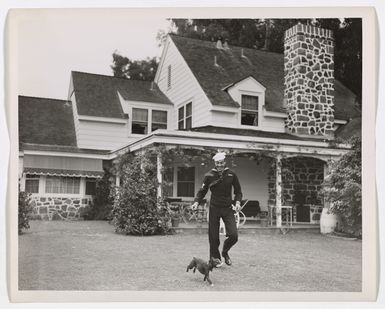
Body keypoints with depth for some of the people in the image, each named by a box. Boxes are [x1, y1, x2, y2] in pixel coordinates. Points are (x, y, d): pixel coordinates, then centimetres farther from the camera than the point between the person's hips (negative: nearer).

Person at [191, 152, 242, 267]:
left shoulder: (231, 175, 1)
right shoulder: (209, 175, -2)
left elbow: (238, 191, 12)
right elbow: (202, 191, 6)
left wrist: (237, 202, -4)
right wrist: (196, 202, -10)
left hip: (228, 208, 1)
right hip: (214, 208, -1)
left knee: (233, 235, -9)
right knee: (213, 236, 2)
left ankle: (225, 252, 21)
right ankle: (215, 257, 25)